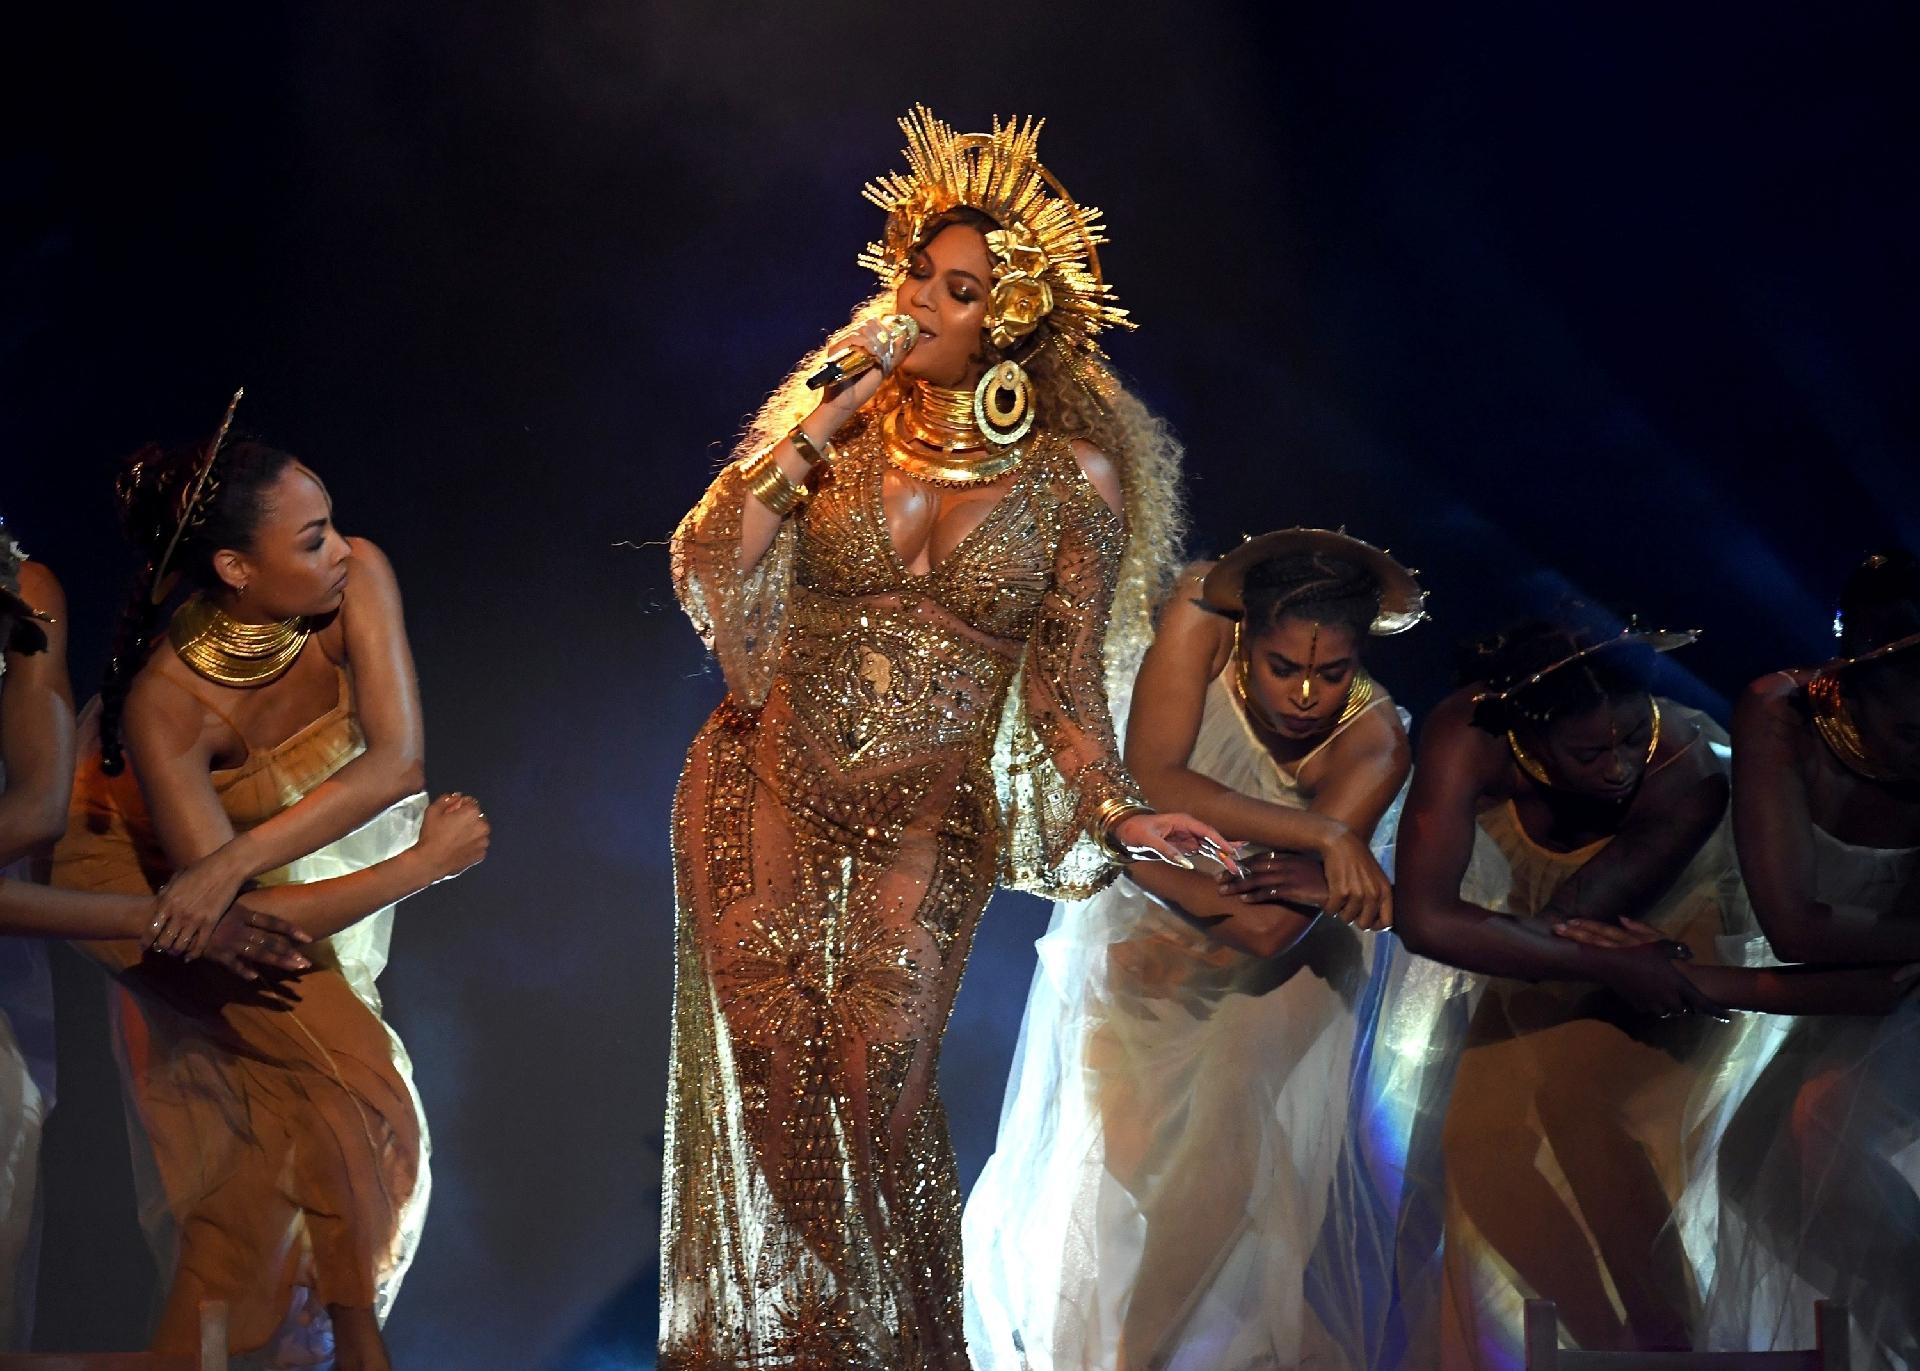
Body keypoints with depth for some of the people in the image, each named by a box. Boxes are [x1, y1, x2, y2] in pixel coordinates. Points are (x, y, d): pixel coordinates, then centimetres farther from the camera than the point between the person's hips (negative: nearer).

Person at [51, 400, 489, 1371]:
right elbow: (243, 926, -35)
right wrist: (423, 863, -34)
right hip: (157, 881, -5)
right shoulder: (165, 701, -36)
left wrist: (233, 864, -41)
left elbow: (399, 763, -35)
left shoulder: (357, 580, -28)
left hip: (309, 849, 5)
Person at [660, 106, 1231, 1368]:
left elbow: (1065, 680, -2)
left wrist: (1118, 811, -16)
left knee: (878, 1097, -6)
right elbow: (712, 573, -8)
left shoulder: (1074, 477, -5)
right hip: (767, 790, 2)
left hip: (926, 828, -2)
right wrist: (812, 436, -14)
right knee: (766, 1071, 5)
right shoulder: (841, 422, 0)